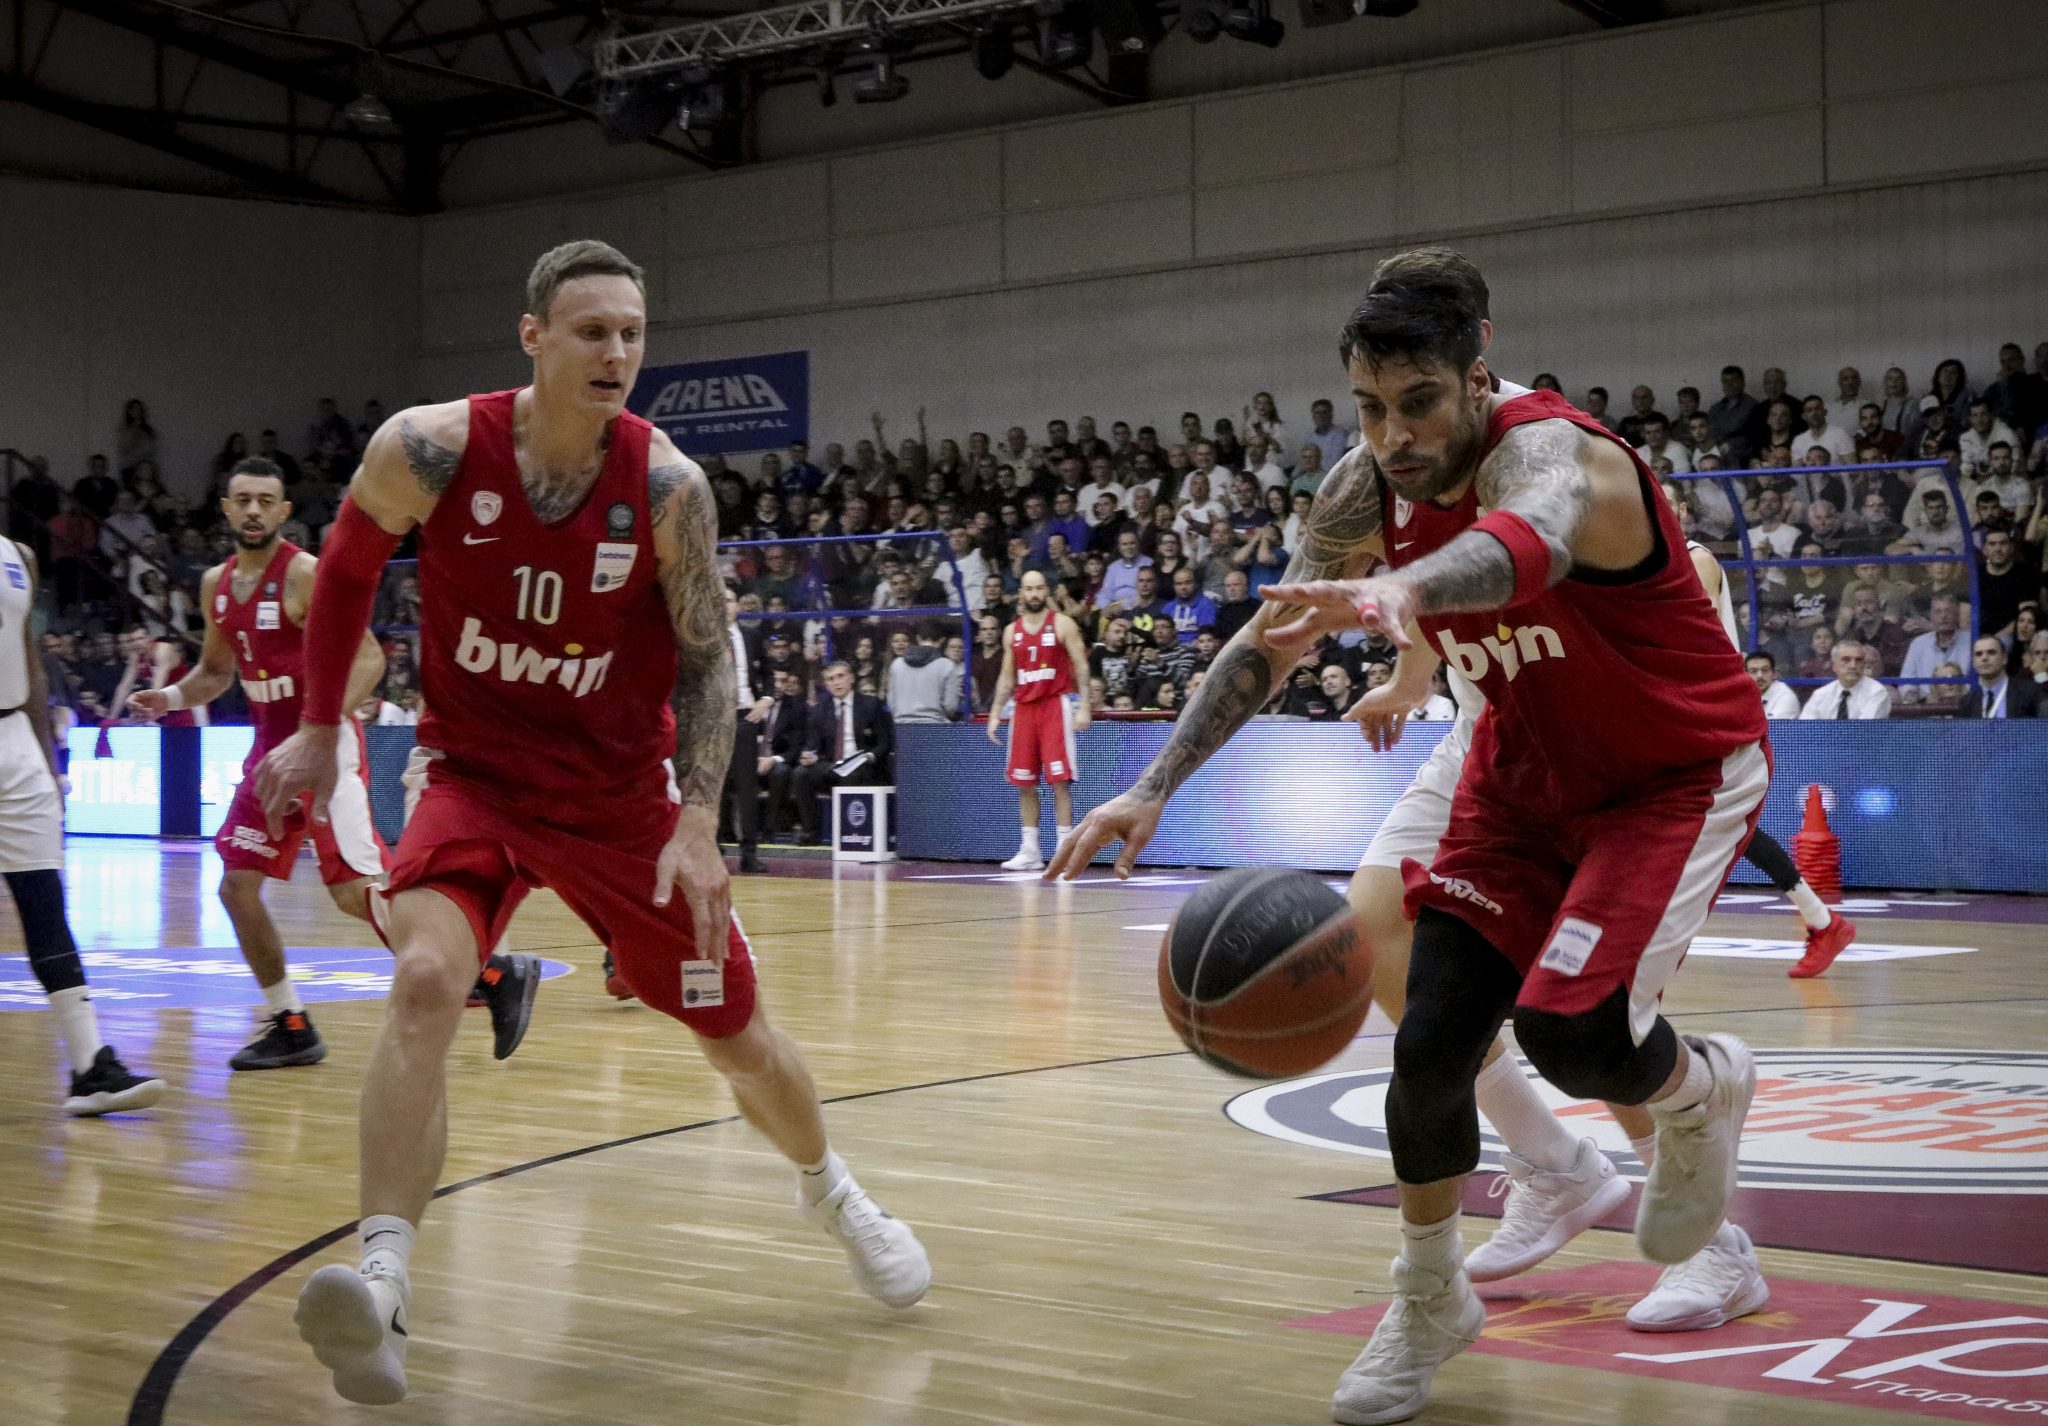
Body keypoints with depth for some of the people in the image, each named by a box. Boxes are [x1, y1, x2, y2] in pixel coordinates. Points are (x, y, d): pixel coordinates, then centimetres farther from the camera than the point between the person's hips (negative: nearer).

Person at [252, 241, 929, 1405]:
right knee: (425, 982, -28)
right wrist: (320, 728, 6)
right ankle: (382, 1283, -30)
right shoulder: (431, 450, -16)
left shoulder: (668, 487, -16)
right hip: (476, 773, -1)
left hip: (621, 791, 1)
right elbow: (348, 569, 3)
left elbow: (708, 656, -9)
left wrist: (698, 822, -19)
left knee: (736, 1033, 11)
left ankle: (832, 1190, 42)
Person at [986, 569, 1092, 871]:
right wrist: (995, 713, 9)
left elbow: (1081, 667, -5)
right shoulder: (1012, 631, 12)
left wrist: (1084, 707, -14)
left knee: (1060, 781, -9)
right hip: (1023, 708, 5)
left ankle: (1065, 850, -8)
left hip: (1056, 705, -5)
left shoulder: (1062, 624, -2)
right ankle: (1029, 852, 11)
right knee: (1024, 784, 5)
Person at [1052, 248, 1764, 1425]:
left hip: (1680, 773, -6)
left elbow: (1532, 540, -58)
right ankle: (1430, 1302, 19)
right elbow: (1272, 639, 1)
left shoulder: (1551, 448, -32)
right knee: (1431, 1042, -4)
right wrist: (1156, 788, -9)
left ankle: (1705, 1089, 14)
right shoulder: (1367, 495, -12)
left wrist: (1405, 590, -80)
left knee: (1568, 1031, -22)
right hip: (1528, 772, 6)